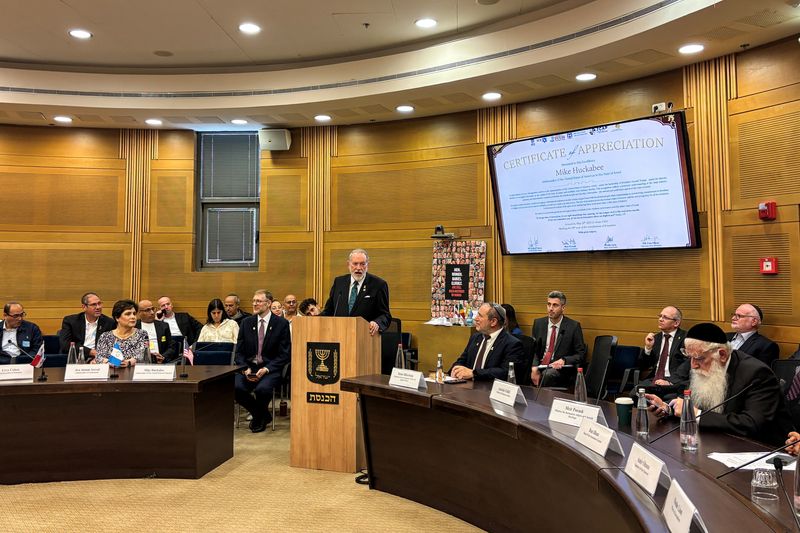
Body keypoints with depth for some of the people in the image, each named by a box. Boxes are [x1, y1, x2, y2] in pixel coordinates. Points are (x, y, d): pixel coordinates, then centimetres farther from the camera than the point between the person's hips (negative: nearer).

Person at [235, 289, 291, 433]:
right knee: (235, 387, -26)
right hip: (248, 367, 3)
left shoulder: (282, 323, -1)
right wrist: (246, 369, -10)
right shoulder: (246, 322, 10)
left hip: (270, 369, -3)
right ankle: (263, 415, 1)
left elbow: (285, 354, -3)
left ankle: (258, 417, 2)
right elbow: (239, 352, 9)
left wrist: (266, 369, -16)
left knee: (262, 388, -34)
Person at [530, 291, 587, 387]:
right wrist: (534, 367, -12)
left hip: (560, 368, -3)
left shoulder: (573, 326, -3)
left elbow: (581, 354, 0)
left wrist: (564, 360, -19)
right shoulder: (538, 323, 8)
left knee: (547, 375, -36)